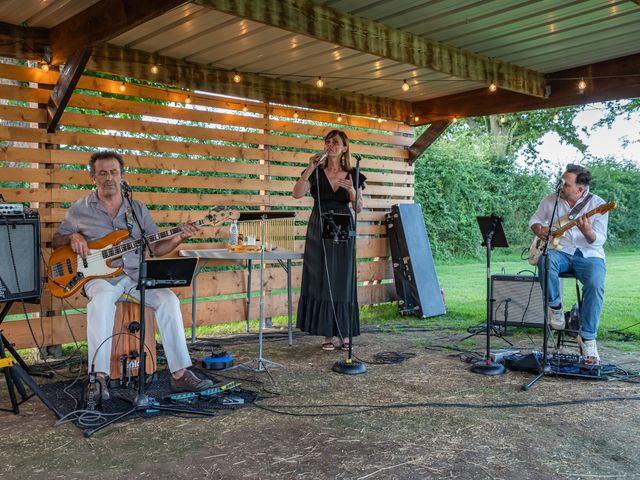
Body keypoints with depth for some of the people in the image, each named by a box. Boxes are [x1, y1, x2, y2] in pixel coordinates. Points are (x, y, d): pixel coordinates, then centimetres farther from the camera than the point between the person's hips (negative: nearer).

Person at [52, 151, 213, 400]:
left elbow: (156, 247, 12)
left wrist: (178, 238, -7)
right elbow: (56, 240, 15)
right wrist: (73, 237, -7)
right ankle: (99, 377, -33)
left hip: (136, 273, 2)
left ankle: (180, 373, -20)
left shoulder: (138, 209, 12)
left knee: (168, 299, -24)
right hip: (101, 274, -2)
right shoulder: (79, 209, 7)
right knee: (102, 300, -37)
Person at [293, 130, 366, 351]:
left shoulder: (352, 175, 4)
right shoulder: (315, 173, 2)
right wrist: (310, 169, -21)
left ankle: (345, 334, 11)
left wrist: (351, 190, -20)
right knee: (321, 282, -1)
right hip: (319, 230, 0)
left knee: (342, 282, 2)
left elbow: (358, 208, -1)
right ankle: (328, 335, 8)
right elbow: (297, 194, -13)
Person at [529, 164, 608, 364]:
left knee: (595, 285, -32)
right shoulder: (551, 200, 5)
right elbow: (534, 219, 20)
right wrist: (539, 230, -4)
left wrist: (587, 232, -34)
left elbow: (599, 240, -11)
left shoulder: (597, 204, -5)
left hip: (589, 255, -2)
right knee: (545, 258, -36)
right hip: (560, 251, 2)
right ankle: (555, 306, -16)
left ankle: (587, 338, -21)